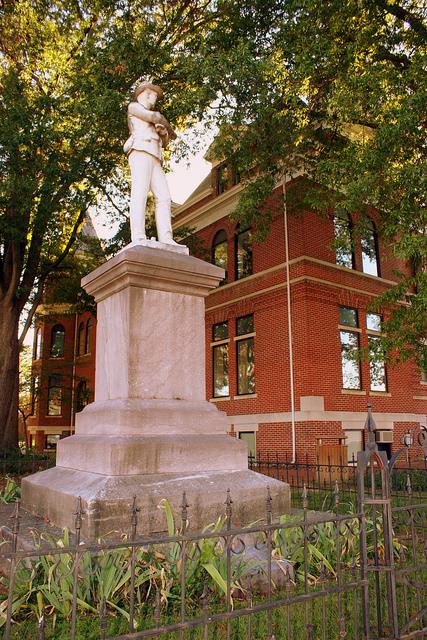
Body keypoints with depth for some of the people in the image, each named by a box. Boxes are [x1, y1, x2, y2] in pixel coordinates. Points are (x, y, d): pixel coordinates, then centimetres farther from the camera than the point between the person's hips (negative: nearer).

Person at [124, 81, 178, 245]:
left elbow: (164, 143, 29)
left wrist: (163, 132, 7)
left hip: (154, 160, 8)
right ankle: (138, 238, -36)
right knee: (140, 193, -23)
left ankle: (166, 239, -23)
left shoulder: (152, 126, 39)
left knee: (163, 197, -10)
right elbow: (155, 117, 3)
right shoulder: (133, 106, 18)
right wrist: (171, 130, 19)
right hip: (140, 152, -8)